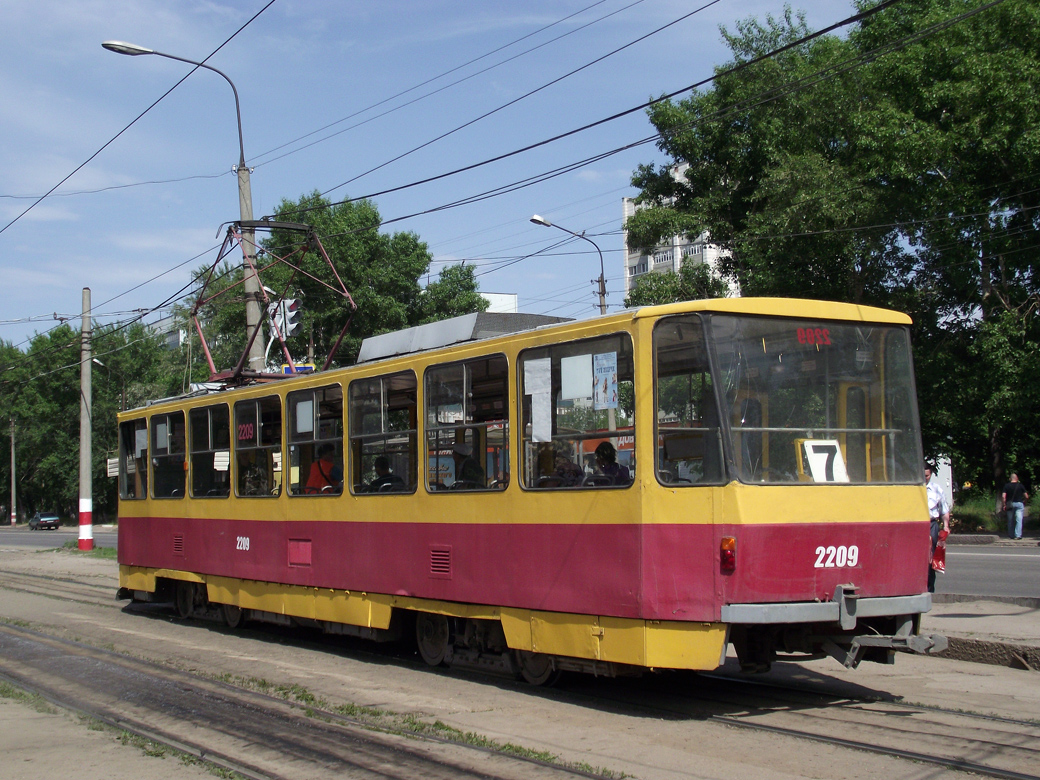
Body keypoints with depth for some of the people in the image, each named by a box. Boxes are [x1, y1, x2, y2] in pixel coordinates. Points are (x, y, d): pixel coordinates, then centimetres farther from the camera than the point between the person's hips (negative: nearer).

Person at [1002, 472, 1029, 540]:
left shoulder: (1007, 486, 1)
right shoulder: (1020, 485, -1)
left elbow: (1003, 496, -7)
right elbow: (1026, 496, -1)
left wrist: (1004, 504, 1)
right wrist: (1024, 501, 17)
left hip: (1010, 504, 2)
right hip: (1019, 504, -2)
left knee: (1010, 520, 11)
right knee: (1019, 520, -3)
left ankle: (1011, 535, 15)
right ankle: (1018, 535, -12)